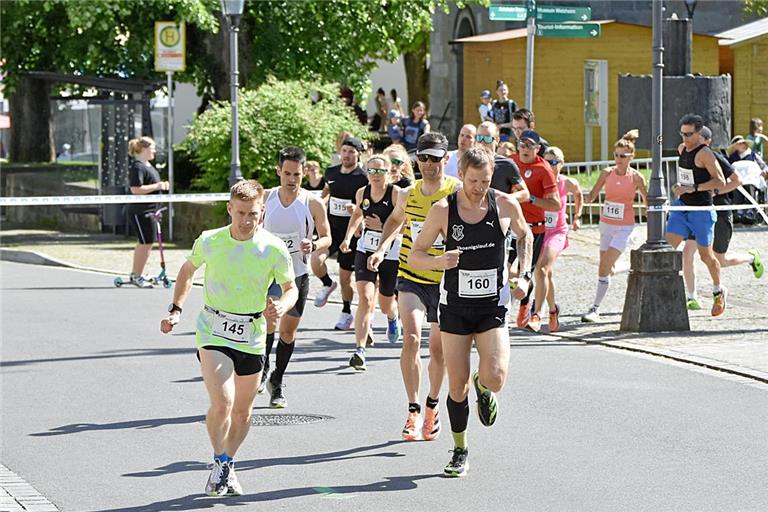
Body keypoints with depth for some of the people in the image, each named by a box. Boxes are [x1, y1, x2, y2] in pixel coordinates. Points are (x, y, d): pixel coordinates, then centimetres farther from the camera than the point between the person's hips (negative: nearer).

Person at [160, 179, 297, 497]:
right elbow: (188, 269, 13)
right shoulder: (209, 242, -7)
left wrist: (281, 306, -19)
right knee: (222, 403, -20)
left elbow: (291, 288, 3)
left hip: (251, 337, 2)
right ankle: (221, 463, 1)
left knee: (242, 412, 12)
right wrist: (176, 310, 4)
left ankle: (227, 467, 35)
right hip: (213, 331, -2)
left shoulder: (274, 248, -9)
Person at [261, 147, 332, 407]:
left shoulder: (313, 203, -7)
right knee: (268, 323, -18)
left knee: (288, 332, 9)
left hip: (298, 275, 0)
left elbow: (327, 238, 0)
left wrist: (314, 245, -20)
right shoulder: (265, 199, -2)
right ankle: (262, 369, 9)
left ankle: (277, 382, 28)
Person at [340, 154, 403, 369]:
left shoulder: (397, 194, -14)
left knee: (386, 304, 14)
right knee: (365, 299, -16)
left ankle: (393, 318, 54)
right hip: (366, 250, 2)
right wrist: (348, 237, 14)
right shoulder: (362, 193, 1)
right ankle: (360, 351, -19)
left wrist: (382, 227, -27)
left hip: (391, 253, -2)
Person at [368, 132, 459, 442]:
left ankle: (432, 406, 35)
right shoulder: (408, 195, 1)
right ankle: (414, 412, -13)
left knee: (438, 349, 11)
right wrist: (382, 248, 8)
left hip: (447, 281, -1)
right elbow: (395, 220, 22)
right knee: (411, 338, -19)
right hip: (411, 278, 1)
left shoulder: (459, 194, -9)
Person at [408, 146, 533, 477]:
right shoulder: (443, 210, -9)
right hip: (455, 307, 0)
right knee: (457, 385, 1)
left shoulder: (506, 205, -6)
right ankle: (460, 452, 20)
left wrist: (522, 277, 5)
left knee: (495, 378, -17)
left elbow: (524, 235, 16)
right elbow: (414, 257, -3)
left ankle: (483, 387, 21)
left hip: (493, 307, 0)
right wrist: (438, 261, -24)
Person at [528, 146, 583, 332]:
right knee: (547, 273, 15)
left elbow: (578, 194, 19)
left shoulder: (568, 183, -3)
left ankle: (537, 314, -23)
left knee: (541, 269, -23)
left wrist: (577, 217, 19)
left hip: (557, 232, -2)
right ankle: (553, 309, 39)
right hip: (538, 231, 2)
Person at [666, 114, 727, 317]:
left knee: (706, 255, 8)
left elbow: (720, 182, -23)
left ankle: (718, 291, 31)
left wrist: (693, 188, -27)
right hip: (681, 206, 7)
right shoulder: (682, 149, 8)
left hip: (702, 210, -7)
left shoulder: (705, 153, -17)